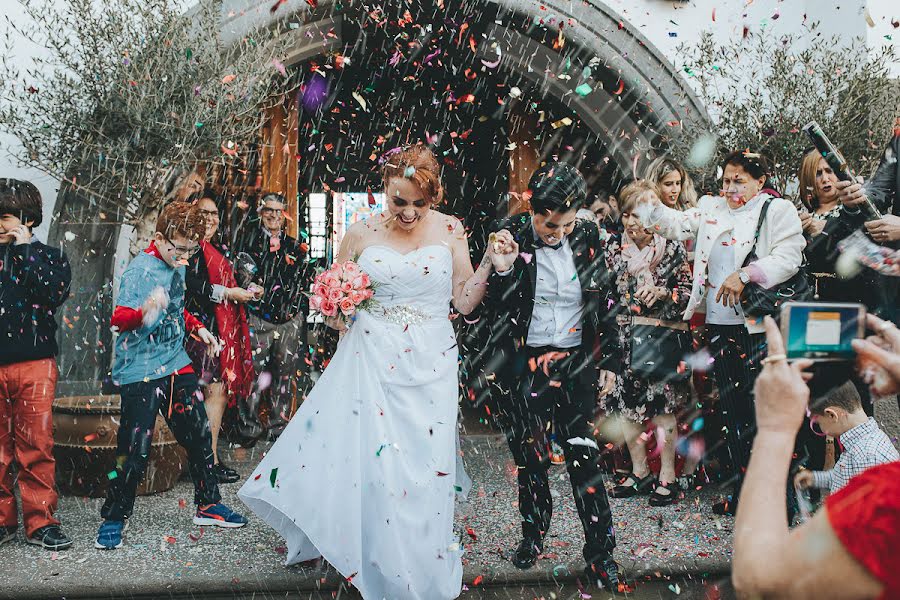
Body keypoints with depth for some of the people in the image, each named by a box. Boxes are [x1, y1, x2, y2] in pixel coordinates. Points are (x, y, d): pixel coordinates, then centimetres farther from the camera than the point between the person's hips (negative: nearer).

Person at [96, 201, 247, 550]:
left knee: (199, 435, 10)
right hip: (140, 371, -8)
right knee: (135, 447, -5)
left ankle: (208, 505, 23)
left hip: (177, 365, 8)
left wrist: (197, 328, 15)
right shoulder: (140, 270, -16)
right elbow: (119, 318, -26)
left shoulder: (178, 267, 9)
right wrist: (144, 312, -46)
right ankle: (114, 517, 11)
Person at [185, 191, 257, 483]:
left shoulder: (217, 249, 21)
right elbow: (192, 285, -20)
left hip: (224, 328, 10)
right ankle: (211, 461, -3)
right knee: (214, 390, -9)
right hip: (204, 326, -10)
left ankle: (209, 457, 14)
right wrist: (230, 293, -13)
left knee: (220, 391, 9)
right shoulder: (192, 248, -9)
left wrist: (246, 291, 8)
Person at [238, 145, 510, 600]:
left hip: (428, 367, 0)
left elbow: (464, 302, 3)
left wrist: (489, 263, -10)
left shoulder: (449, 230, 2)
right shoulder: (362, 233, 0)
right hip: (371, 362, 0)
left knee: (423, 470, 3)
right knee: (370, 464, -3)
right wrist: (334, 311, -9)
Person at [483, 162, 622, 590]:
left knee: (584, 455, -3)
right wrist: (502, 269, -27)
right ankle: (534, 533, 31)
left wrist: (610, 360, 8)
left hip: (576, 362, 1)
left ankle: (601, 554, 6)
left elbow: (606, 301, 7)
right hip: (525, 366, -1)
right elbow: (493, 309, -9)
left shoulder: (586, 237, -3)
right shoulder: (511, 235, -10)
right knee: (530, 456, 9)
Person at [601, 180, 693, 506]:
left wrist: (662, 293, -15)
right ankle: (639, 471, 23)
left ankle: (667, 476, 13)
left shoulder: (672, 248, 0)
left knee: (663, 407, -2)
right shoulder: (613, 248, 6)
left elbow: (688, 292, 1)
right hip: (625, 336, 3)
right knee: (623, 405, 6)